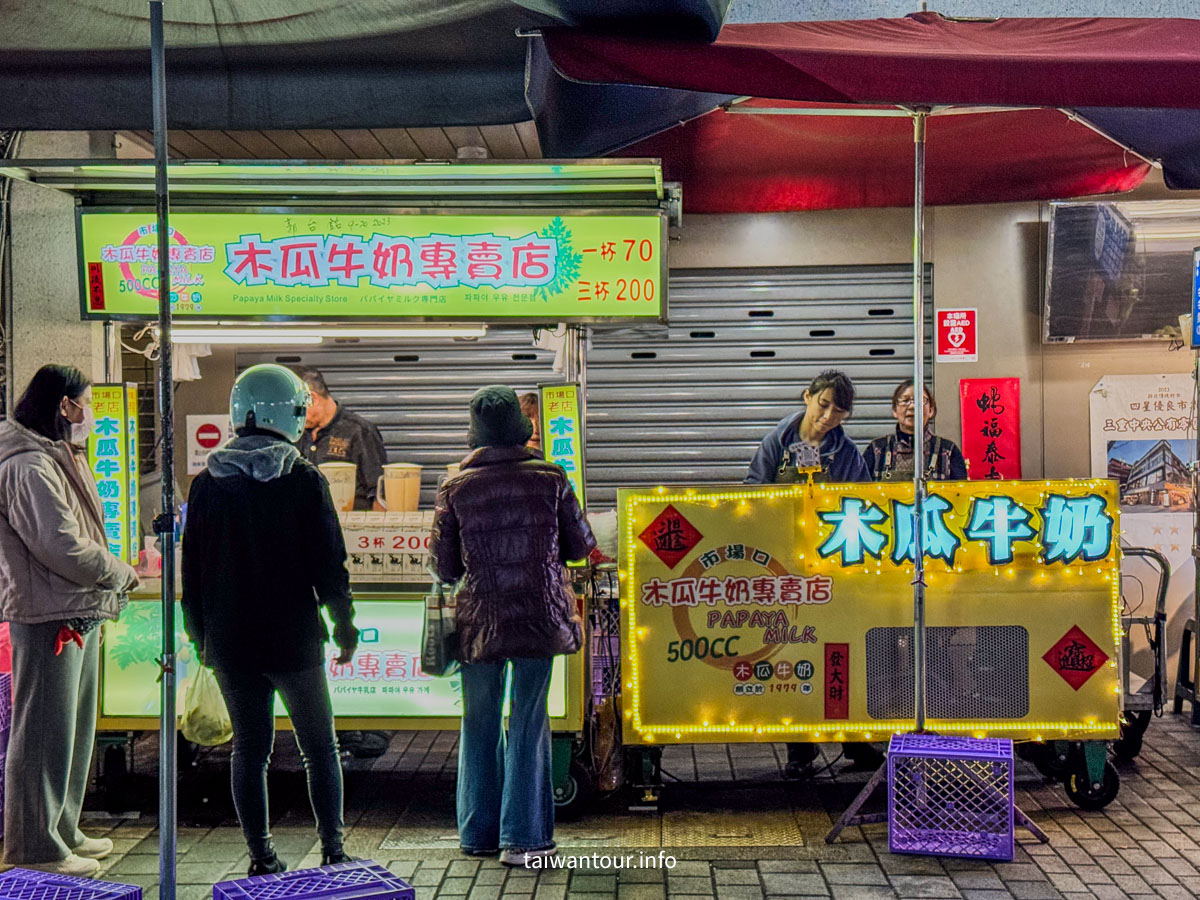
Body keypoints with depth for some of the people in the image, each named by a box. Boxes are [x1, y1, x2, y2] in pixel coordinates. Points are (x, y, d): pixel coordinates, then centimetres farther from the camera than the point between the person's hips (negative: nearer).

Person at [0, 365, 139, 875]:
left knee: (73, 731, 18)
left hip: (79, 615, 11)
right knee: (44, 733, -2)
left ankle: (61, 832, 30)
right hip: (48, 618, -11)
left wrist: (111, 576, 6)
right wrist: (122, 574, -9)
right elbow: (63, 547, -22)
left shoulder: (58, 459, 17)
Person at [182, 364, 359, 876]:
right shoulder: (304, 479, -8)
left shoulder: (207, 484, 3)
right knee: (319, 746, 10)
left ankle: (262, 857, 12)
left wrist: (200, 637, 17)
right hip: (295, 638, -3)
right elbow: (329, 564, -8)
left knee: (249, 749, 10)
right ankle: (332, 850, 9)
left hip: (230, 643, 3)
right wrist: (344, 623, 6)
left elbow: (191, 570, 7)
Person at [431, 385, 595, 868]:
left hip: (479, 622, 1)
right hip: (539, 619, -1)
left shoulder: (455, 487, -4)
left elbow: (443, 566, 0)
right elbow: (581, 545, 3)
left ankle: (478, 832, 22)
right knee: (529, 724, 6)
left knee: (479, 725, 13)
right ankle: (522, 836, 7)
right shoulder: (550, 479, -5)